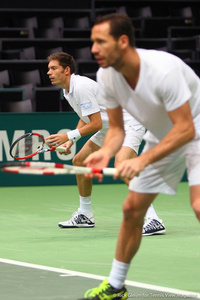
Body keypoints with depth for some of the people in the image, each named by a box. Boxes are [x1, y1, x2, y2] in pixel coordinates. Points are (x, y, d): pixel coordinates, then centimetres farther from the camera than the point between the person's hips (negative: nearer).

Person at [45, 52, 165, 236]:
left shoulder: (82, 87, -23)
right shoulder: (68, 90, 8)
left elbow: (96, 124, -24)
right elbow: (85, 117, 23)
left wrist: (68, 136, -20)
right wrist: (70, 142, 12)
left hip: (128, 124, -11)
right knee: (79, 161, 14)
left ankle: (153, 220, -36)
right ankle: (85, 215, 29)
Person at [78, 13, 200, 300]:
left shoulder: (163, 69, -34)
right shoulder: (106, 76, -12)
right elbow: (117, 128, -2)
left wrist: (142, 160, -37)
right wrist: (106, 152, -24)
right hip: (161, 137, 7)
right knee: (132, 209, 7)